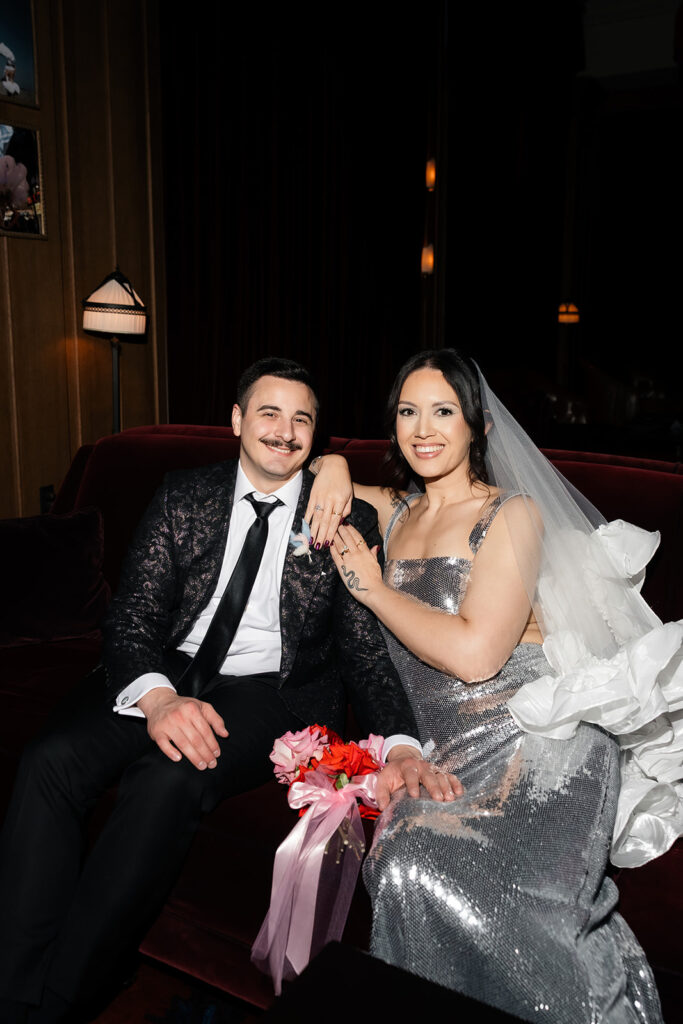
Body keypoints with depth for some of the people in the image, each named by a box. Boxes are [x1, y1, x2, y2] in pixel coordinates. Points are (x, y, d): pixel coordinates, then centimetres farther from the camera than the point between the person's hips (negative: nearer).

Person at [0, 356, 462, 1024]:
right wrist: (157, 697, -23)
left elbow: (364, 646, -1)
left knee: (166, 781, -31)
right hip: (167, 675, 3)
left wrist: (401, 745, -21)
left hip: (272, 692, -2)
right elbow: (132, 615, -1)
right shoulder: (183, 497, 7)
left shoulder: (349, 520, 3)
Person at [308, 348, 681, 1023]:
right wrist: (332, 467, 4)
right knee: (400, 863, -26)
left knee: (429, 869, -28)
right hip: (447, 751, 5)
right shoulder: (395, 512, 13)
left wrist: (373, 588, -7)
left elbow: (475, 654, -18)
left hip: (535, 744, -5)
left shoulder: (513, 513, -6)